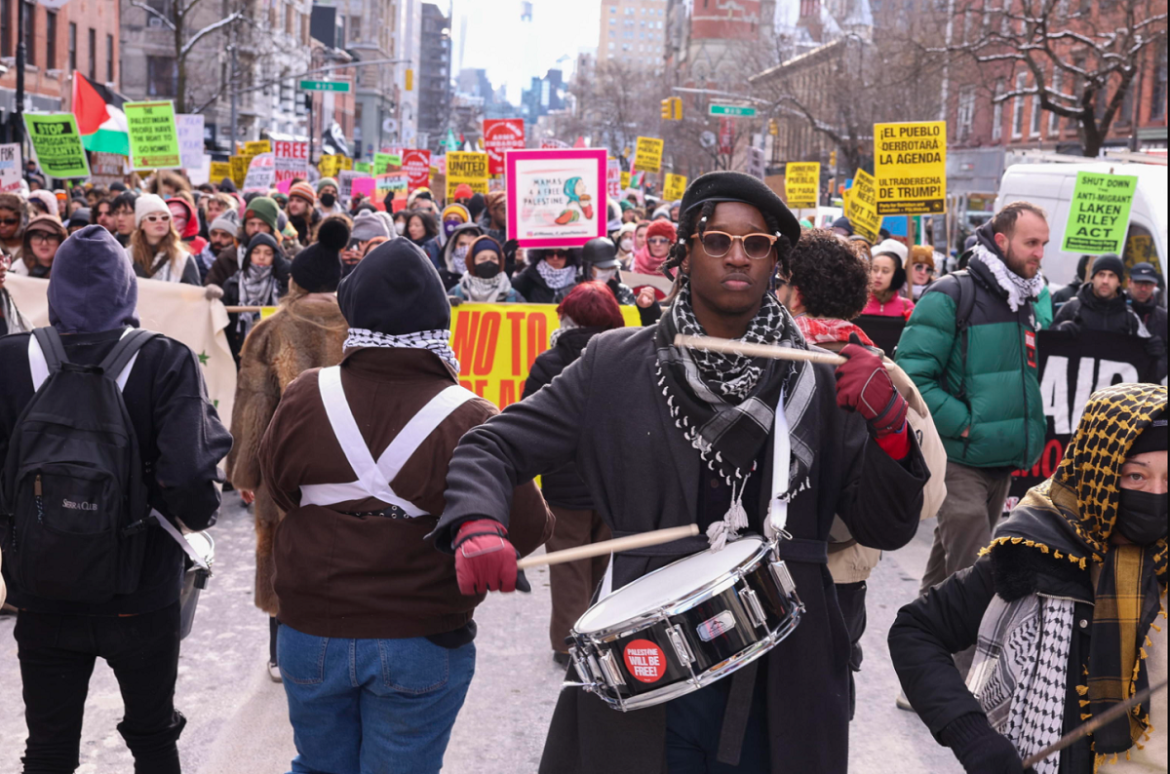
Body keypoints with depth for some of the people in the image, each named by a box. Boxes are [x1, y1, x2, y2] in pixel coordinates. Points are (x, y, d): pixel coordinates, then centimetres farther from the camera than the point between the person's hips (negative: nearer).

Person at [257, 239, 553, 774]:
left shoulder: (305, 397, -10)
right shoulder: (468, 419, -18)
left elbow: (278, 488, 6)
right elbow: (525, 529, -15)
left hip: (313, 633, 2)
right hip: (422, 644, -2)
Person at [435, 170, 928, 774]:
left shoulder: (820, 382, 0)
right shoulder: (614, 366, -1)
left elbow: (887, 531, 0)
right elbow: (492, 449, 1)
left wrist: (890, 428, -19)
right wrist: (478, 523, -21)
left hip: (778, 694, 1)